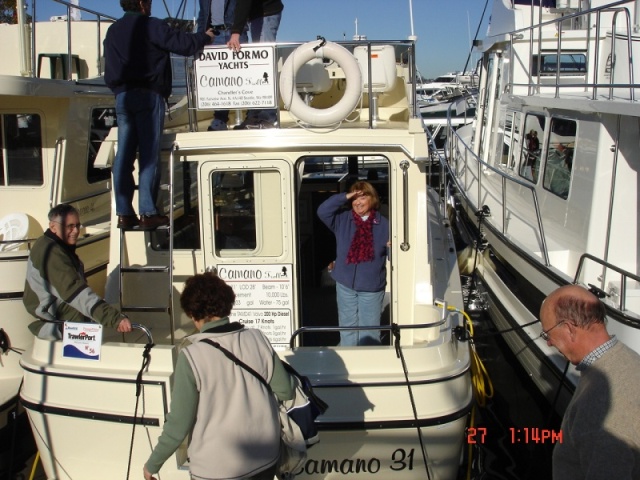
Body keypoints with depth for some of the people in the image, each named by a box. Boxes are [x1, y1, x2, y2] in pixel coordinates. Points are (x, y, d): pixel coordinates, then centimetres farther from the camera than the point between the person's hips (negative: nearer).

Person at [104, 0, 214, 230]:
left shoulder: (112, 31, 18)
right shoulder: (151, 26, -2)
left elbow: (109, 72, 19)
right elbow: (183, 44, -7)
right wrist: (205, 36, 10)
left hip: (122, 96, 6)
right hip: (148, 95, -6)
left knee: (124, 154, 4)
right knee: (149, 154, -5)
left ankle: (124, 213, 3)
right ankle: (147, 213, -7)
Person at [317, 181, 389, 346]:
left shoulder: (383, 224, -2)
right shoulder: (342, 220, 3)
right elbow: (322, 211, -10)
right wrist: (345, 197, -13)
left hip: (372, 286, -2)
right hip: (345, 284, 2)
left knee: (369, 330, 6)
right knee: (347, 327, 13)